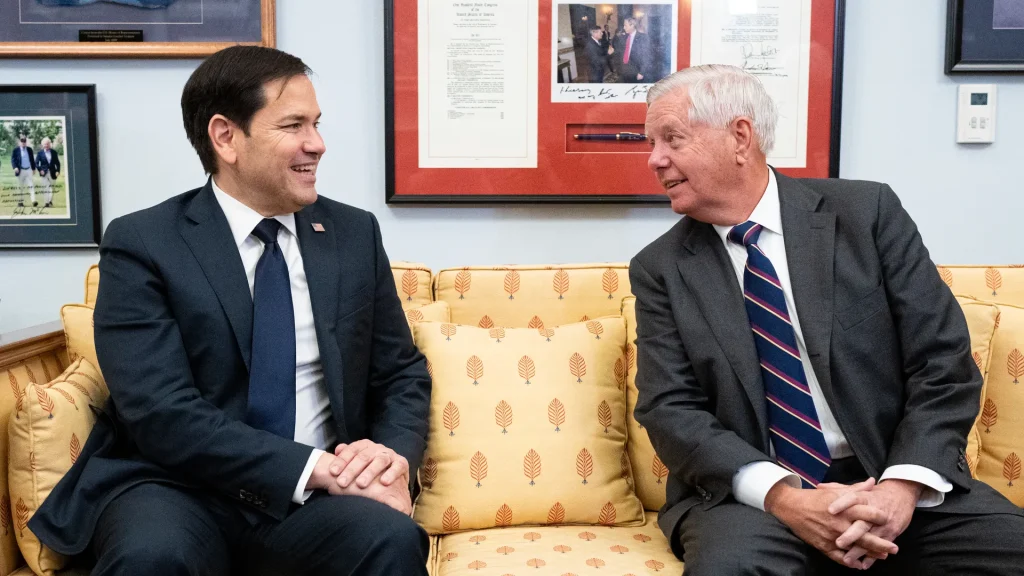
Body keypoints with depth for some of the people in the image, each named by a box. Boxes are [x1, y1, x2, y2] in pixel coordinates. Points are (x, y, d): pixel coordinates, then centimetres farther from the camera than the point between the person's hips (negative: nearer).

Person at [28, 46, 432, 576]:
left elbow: (402, 375, 9)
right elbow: (163, 415, -15)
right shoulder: (142, 244, -5)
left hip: (312, 500, 3)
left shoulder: (354, 234, 6)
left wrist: (393, 454, -13)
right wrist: (315, 467, -23)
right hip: (178, 489, -2)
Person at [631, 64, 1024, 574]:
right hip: (752, 496, -1)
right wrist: (782, 496, -19)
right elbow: (669, 409, -5)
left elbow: (945, 363, -1)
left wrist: (903, 485, -15)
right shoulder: (659, 268, 1)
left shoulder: (867, 212, 0)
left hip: (891, 481, 1)